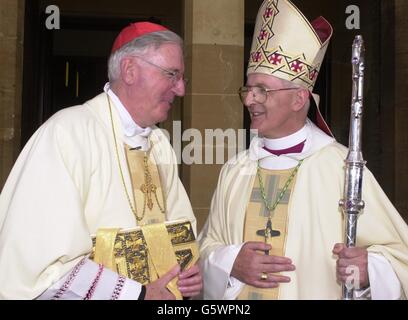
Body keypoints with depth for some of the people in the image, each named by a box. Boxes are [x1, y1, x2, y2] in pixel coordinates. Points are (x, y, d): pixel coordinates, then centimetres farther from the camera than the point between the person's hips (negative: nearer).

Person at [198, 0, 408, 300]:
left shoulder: (343, 167, -16)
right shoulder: (235, 171, -4)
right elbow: (207, 249, 3)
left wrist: (367, 270, -33)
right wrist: (231, 263, -16)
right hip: (238, 291, 4)